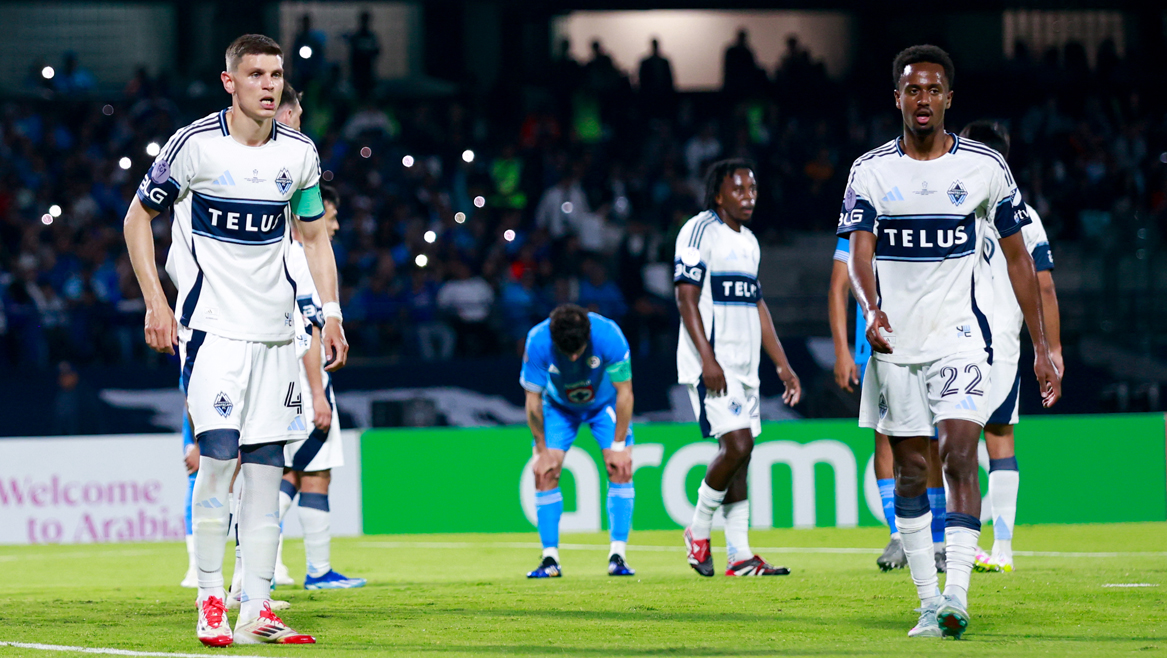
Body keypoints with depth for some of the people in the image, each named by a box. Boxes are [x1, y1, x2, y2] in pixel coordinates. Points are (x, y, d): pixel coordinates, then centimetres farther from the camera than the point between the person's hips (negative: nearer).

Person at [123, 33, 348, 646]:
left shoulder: (298, 153, 5)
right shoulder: (195, 144, -8)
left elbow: (314, 235, 18)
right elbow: (138, 216, 2)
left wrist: (330, 312, 8)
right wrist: (156, 301, -5)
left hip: (274, 331, 5)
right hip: (211, 326, -5)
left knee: (266, 469, 2)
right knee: (220, 457, -15)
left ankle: (256, 612, 5)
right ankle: (209, 603, -4)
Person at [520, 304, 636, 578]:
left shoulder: (608, 335, -34)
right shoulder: (537, 342, -32)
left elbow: (624, 391, -22)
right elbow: (533, 398, -18)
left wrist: (618, 445, -19)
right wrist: (541, 451, -14)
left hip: (605, 403, 0)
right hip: (559, 406, 0)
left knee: (621, 470, -15)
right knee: (544, 473, -12)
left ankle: (618, 556, -12)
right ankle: (550, 559, -7)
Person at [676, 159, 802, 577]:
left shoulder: (749, 241, 19)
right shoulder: (700, 232, -7)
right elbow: (685, 297, -13)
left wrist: (783, 366, 20)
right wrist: (707, 359, -21)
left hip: (744, 365, 8)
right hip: (712, 364, -8)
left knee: (738, 452, 6)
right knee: (737, 444, -18)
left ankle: (739, 555, 6)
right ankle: (698, 530, 0)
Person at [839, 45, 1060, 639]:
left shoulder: (984, 166, 2)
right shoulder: (870, 172, 3)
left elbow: (1017, 257, 7)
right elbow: (859, 254, -7)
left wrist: (1041, 347, 5)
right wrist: (872, 310, -29)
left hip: (961, 334, -2)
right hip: (896, 342, 2)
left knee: (959, 456, -17)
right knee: (910, 472, 4)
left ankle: (956, 595, -23)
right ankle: (929, 604, 10)